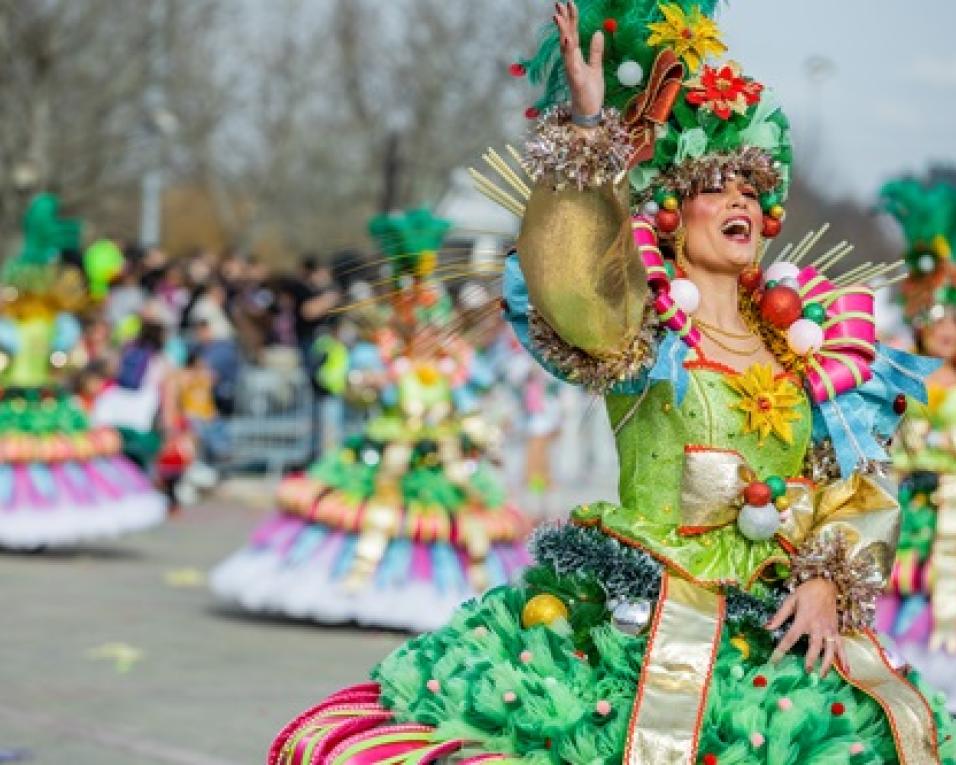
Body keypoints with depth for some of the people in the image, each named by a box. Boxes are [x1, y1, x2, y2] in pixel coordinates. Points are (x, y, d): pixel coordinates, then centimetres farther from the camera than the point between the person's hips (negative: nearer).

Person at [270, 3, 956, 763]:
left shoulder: (808, 341, 12)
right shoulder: (644, 328, 0)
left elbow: (860, 487, 13)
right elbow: (567, 281, -23)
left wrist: (829, 583, -5)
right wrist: (589, 129, -23)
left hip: (770, 637, 4)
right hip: (624, 630, -4)